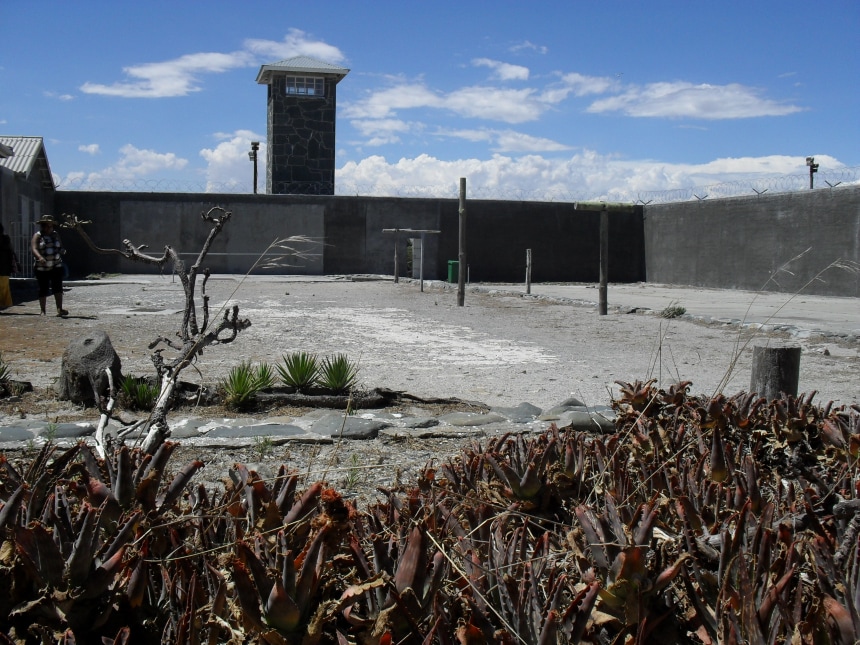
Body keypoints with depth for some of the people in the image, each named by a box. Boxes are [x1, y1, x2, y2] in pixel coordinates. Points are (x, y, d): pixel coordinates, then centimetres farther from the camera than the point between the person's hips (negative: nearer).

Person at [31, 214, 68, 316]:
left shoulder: (56, 235, 11)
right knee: (43, 289, 4)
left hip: (56, 266, 2)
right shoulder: (38, 236, -2)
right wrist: (40, 257, -37)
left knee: (58, 287, -11)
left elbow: (60, 247, 22)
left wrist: (62, 251, -3)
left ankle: (59, 309, -18)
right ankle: (43, 311, 14)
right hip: (42, 268, -2)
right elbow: (34, 248, -17)